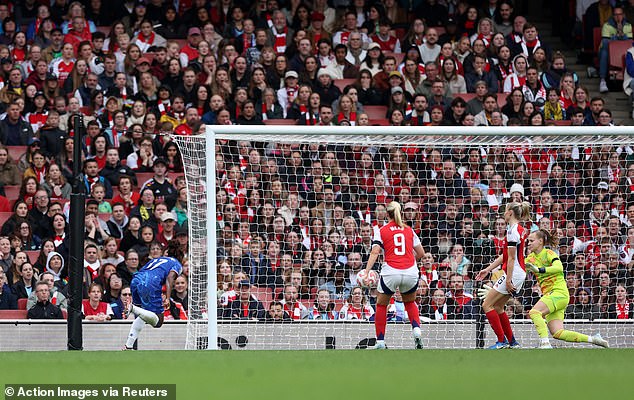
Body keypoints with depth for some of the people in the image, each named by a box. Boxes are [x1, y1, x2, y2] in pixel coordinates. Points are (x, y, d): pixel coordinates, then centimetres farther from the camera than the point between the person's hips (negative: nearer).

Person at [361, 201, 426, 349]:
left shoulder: (382, 231, 5)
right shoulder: (409, 230, 13)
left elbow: (375, 253, -8)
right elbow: (421, 253, 15)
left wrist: (366, 272, -15)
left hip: (390, 272, -3)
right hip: (411, 273, 3)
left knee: (381, 305, 17)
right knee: (410, 303, 27)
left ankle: (380, 342, 11)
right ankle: (416, 330, 2)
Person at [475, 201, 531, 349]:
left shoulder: (512, 230, -16)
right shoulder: (520, 229, 14)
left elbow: (511, 258, -18)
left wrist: (508, 280, -18)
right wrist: (488, 269, 22)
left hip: (513, 273, -10)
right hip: (520, 274, 10)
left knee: (487, 305, -5)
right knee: (497, 307, 17)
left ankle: (502, 341, -8)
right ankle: (512, 341, 17)